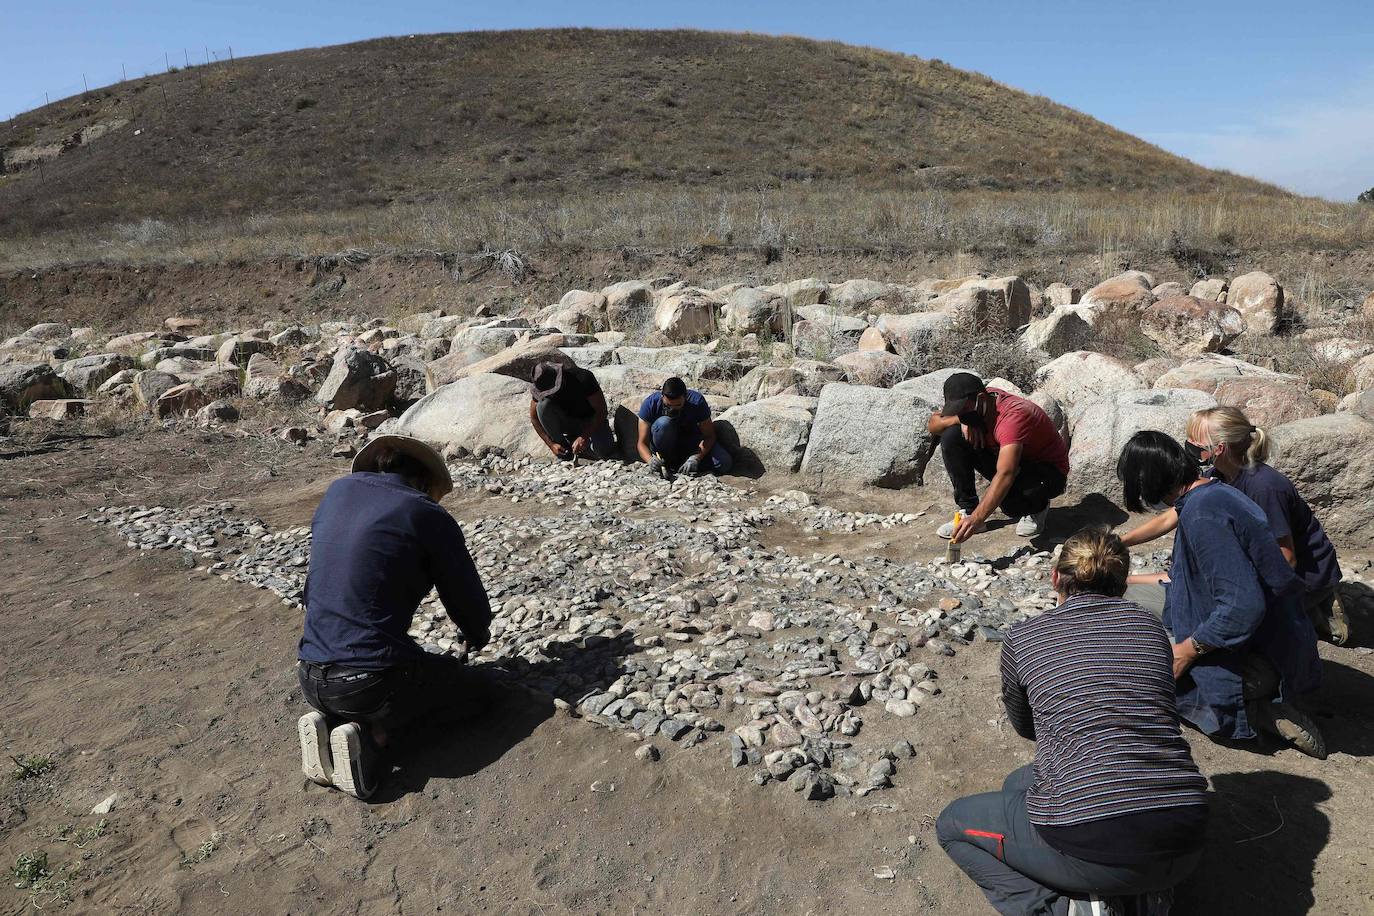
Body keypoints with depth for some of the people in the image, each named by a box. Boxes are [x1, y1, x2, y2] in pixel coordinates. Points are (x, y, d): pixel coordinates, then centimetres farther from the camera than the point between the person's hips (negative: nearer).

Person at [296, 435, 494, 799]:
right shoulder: (429, 517, -9)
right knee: (470, 690, 18)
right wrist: (478, 636, 25)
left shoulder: (338, 490, 8)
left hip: (311, 680, 7)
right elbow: (470, 604, 0)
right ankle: (374, 735, -5)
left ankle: (327, 720, 6)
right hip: (373, 682, -7)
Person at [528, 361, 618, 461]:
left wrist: (584, 438, -33)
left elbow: (601, 410, -24)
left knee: (604, 452, -31)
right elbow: (534, 418, -9)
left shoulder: (582, 378, -28)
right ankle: (563, 453, -13)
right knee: (543, 406, -28)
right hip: (566, 421, 3)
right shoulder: (541, 384, -18)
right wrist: (551, 444, -19)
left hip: (590, 420, -3)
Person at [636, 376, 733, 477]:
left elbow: (709, 436, -18)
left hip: (691, 440, 1)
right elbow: (642, 443, -22)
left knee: (725, 463, -24)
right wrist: (650, 460, -43)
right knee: (663, 423, -37)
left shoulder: (697, 402, -25)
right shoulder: (650, 403, -25)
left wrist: (696, 458, -34)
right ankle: (666, 463, -15)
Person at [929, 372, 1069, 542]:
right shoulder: (974, 404, -12)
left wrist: (977, 519, -55)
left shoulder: (1013, 416, -35)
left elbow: (1005, 475, -46)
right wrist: (961, 420, -27)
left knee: (1009, 498, -40)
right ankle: (967, 510, -9)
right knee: (951, 437, -15)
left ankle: (1038, 506, -2)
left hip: (1048, 472, -7)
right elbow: (932, 425, -6)